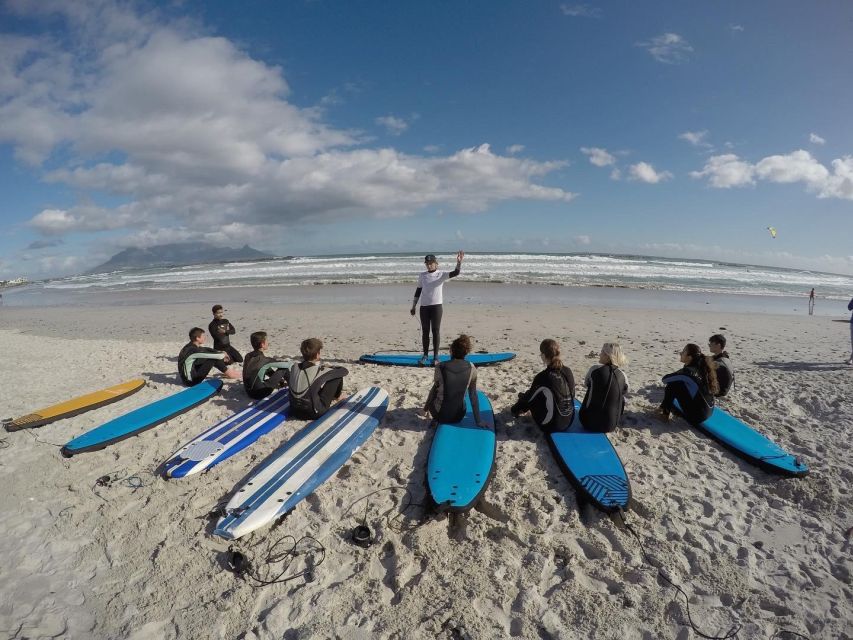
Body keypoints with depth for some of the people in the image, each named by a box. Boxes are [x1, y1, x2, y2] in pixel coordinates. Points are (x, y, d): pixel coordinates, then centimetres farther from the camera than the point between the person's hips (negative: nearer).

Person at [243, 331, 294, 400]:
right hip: (259, 394, -8)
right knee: (284, 368, -5)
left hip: (249, 392, 8)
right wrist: (290, 362, 10)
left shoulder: (248, 356, 0)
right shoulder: (263, 359, -22)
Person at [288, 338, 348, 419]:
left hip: (295, 412, 6)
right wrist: (329, 368, 13)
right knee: (338, 376, 0)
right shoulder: (320, 372, -21)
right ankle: (336, 398, 29)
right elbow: (344, 371, -7)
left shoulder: (294, 368, -6)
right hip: (314, 413, -6)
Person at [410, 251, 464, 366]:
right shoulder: (422, 275, 8)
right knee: (425, 331, 7)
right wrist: (413, 306, 12)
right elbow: (418, 291, 13)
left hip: (436, 306, -3)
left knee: (436, 331, 0)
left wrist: (459, 262, -34)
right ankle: (425, 355, 17)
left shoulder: (441, 274, -1)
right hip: (424, 306, 3)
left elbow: (455, 273, -16)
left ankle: (435, 356, 7)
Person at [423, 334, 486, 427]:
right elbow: (473, 395, -7)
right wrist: (478, 421, -1)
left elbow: (435, 389, -2)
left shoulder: (441, 367, -13)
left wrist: (426, 407, 14)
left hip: (440, 415, -2)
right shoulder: (471, 369, -9)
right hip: (458, 417, 2)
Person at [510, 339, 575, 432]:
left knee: (524, 397, 16)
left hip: (551, 425, -6)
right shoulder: (568, 371, -5)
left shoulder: (542, 377, -21)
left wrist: (513, 409, 14)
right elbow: (572, 395, 11)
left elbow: (528, 398, -6)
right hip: (569, 421, 6)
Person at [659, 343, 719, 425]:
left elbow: (665, 379, -12)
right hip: (708, 411, 8)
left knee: (672, 386, -6)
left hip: (697, 415, -8)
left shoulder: (687, 371, -22)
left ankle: (665, 413, 7)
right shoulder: (700, 367, 0)